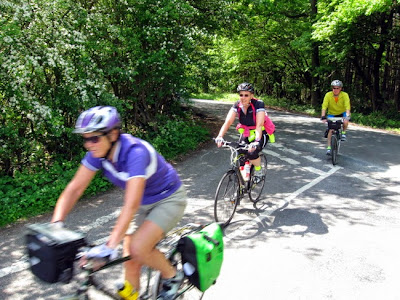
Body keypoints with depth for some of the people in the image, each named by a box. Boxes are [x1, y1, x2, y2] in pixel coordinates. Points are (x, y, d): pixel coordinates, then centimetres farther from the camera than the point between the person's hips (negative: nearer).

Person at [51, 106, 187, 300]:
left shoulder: (135, 152, -35)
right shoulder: (98, 152, -14)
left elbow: (131, 205, -42)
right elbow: (74, 189, -14)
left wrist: (110, 246, -48)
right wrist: (55, 224, -26)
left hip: (168, 199, -6)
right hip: (144, 202, 7)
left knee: (138, 248, -24)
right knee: (130, 260, 1)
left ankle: (172, 277, 4)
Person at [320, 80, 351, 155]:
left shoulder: (345, 95, -20)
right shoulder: (328, 95, -19)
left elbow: (347, 106, -30)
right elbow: (324, 106, -25)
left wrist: (347, 116, -44)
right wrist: (323, 117, -37)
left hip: (342, 113, 0)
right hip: (332, 114, 0)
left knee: (345, 121, -32)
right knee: (330, 129, -12)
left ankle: (343, 133, -1)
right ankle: (328, 147, -5)